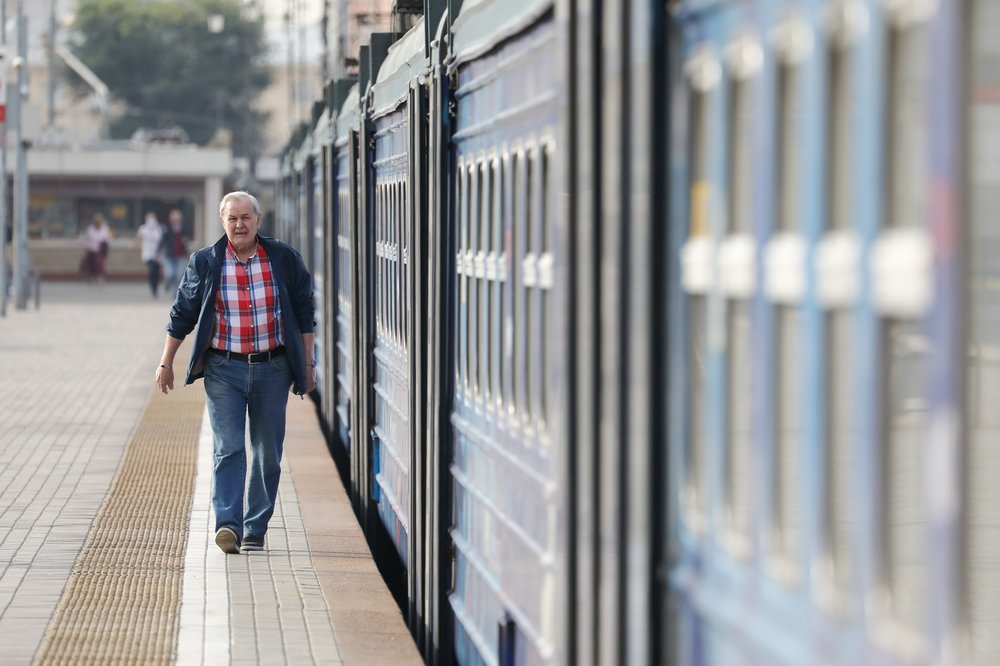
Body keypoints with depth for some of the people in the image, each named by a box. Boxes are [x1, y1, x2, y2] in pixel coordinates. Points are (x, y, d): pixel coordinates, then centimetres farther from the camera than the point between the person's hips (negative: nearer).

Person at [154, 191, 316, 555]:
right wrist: (166, 362, 9)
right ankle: (228, 525, -19)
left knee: (267, 454, 4)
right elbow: (182, 314, 8)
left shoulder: (284, 259, 2)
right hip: (223, 368, -1)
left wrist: (308, 363, 8)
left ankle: (255, 531, 11)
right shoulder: (205, 262, 1)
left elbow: (304, 313, 9)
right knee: (227, 449, -11)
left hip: (272, 368, 1)